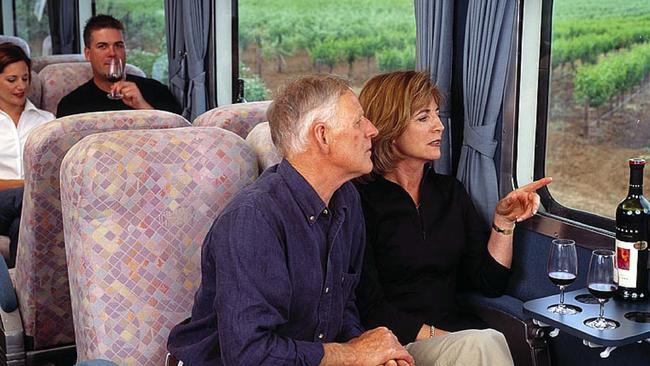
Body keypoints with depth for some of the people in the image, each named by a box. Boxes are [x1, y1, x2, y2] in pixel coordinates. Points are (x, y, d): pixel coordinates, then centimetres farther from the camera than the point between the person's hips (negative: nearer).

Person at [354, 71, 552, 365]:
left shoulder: (450, 191, 14)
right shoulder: (360, 201, -7)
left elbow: (490, 283, 12)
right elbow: (370, 310, -10)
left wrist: (504, 221, -1)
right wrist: (439, 337, -16)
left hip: (457, 334, 6)